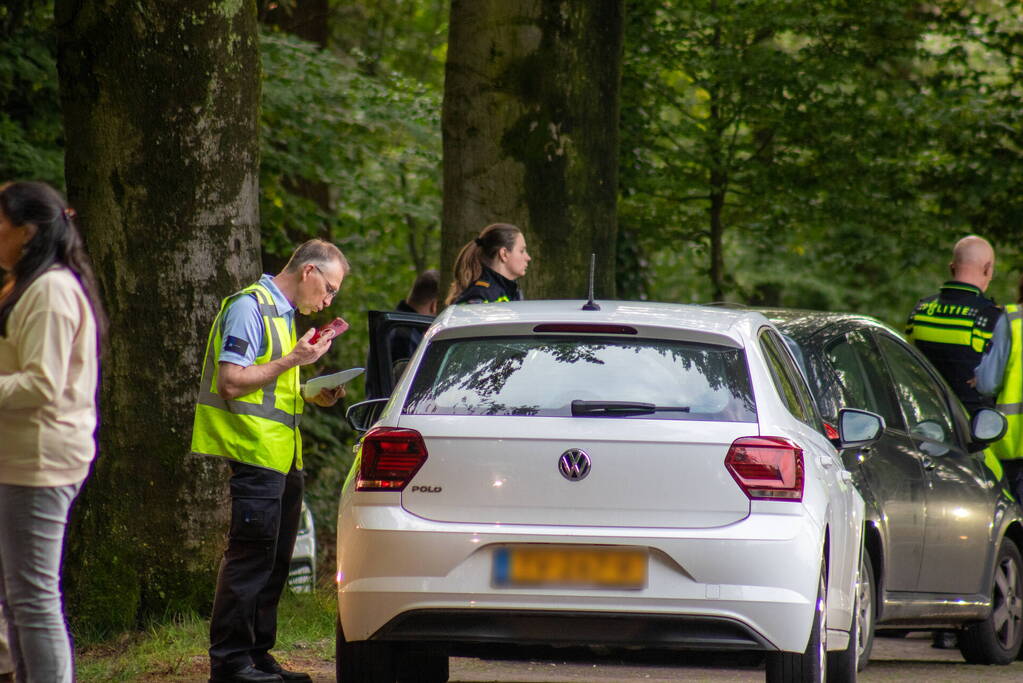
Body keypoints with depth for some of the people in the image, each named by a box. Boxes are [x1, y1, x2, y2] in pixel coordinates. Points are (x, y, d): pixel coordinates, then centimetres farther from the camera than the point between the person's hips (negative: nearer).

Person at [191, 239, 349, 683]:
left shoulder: (283, 313, 20)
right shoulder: (249, 307, -10)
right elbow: (232, 381, -18)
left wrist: (312, 395, 11)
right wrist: (293, 360, -17)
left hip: (283, 458, 10)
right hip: (255, 453, -10)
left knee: (274, 562, 11)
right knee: (250, 558, -9)